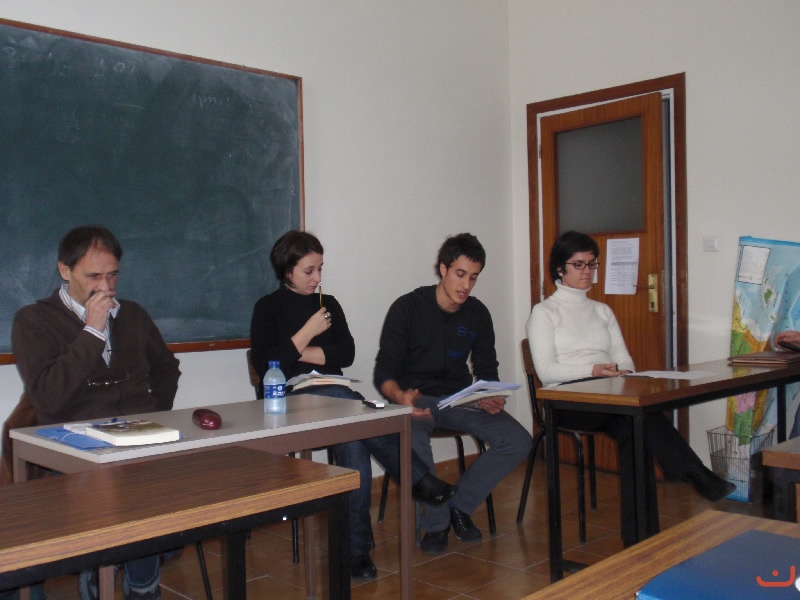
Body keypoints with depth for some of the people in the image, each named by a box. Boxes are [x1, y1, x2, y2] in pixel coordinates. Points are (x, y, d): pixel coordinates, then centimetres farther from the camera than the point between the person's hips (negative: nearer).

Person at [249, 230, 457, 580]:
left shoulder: (328, 304, 20)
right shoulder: (268, 308, 8)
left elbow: (347, 354, 6)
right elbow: (263, 365, -6)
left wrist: (301, 353, -3)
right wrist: (306, 334, -7)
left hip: (333, 397, 4)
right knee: (353, 408, -37)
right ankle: (418, 480, -31)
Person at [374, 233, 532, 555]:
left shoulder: (478, 314, 6)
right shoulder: (407, 307, -8)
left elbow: (487, 371, 11)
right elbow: (384, 373, -11)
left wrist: (491, 397, -13)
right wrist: (401, 396, -34)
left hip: (460, 399, 4)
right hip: (415, 398, -4)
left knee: (518, 441, -18)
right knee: (413, 442, -38)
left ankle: (460, 505, 2)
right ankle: (436, 523, -11)